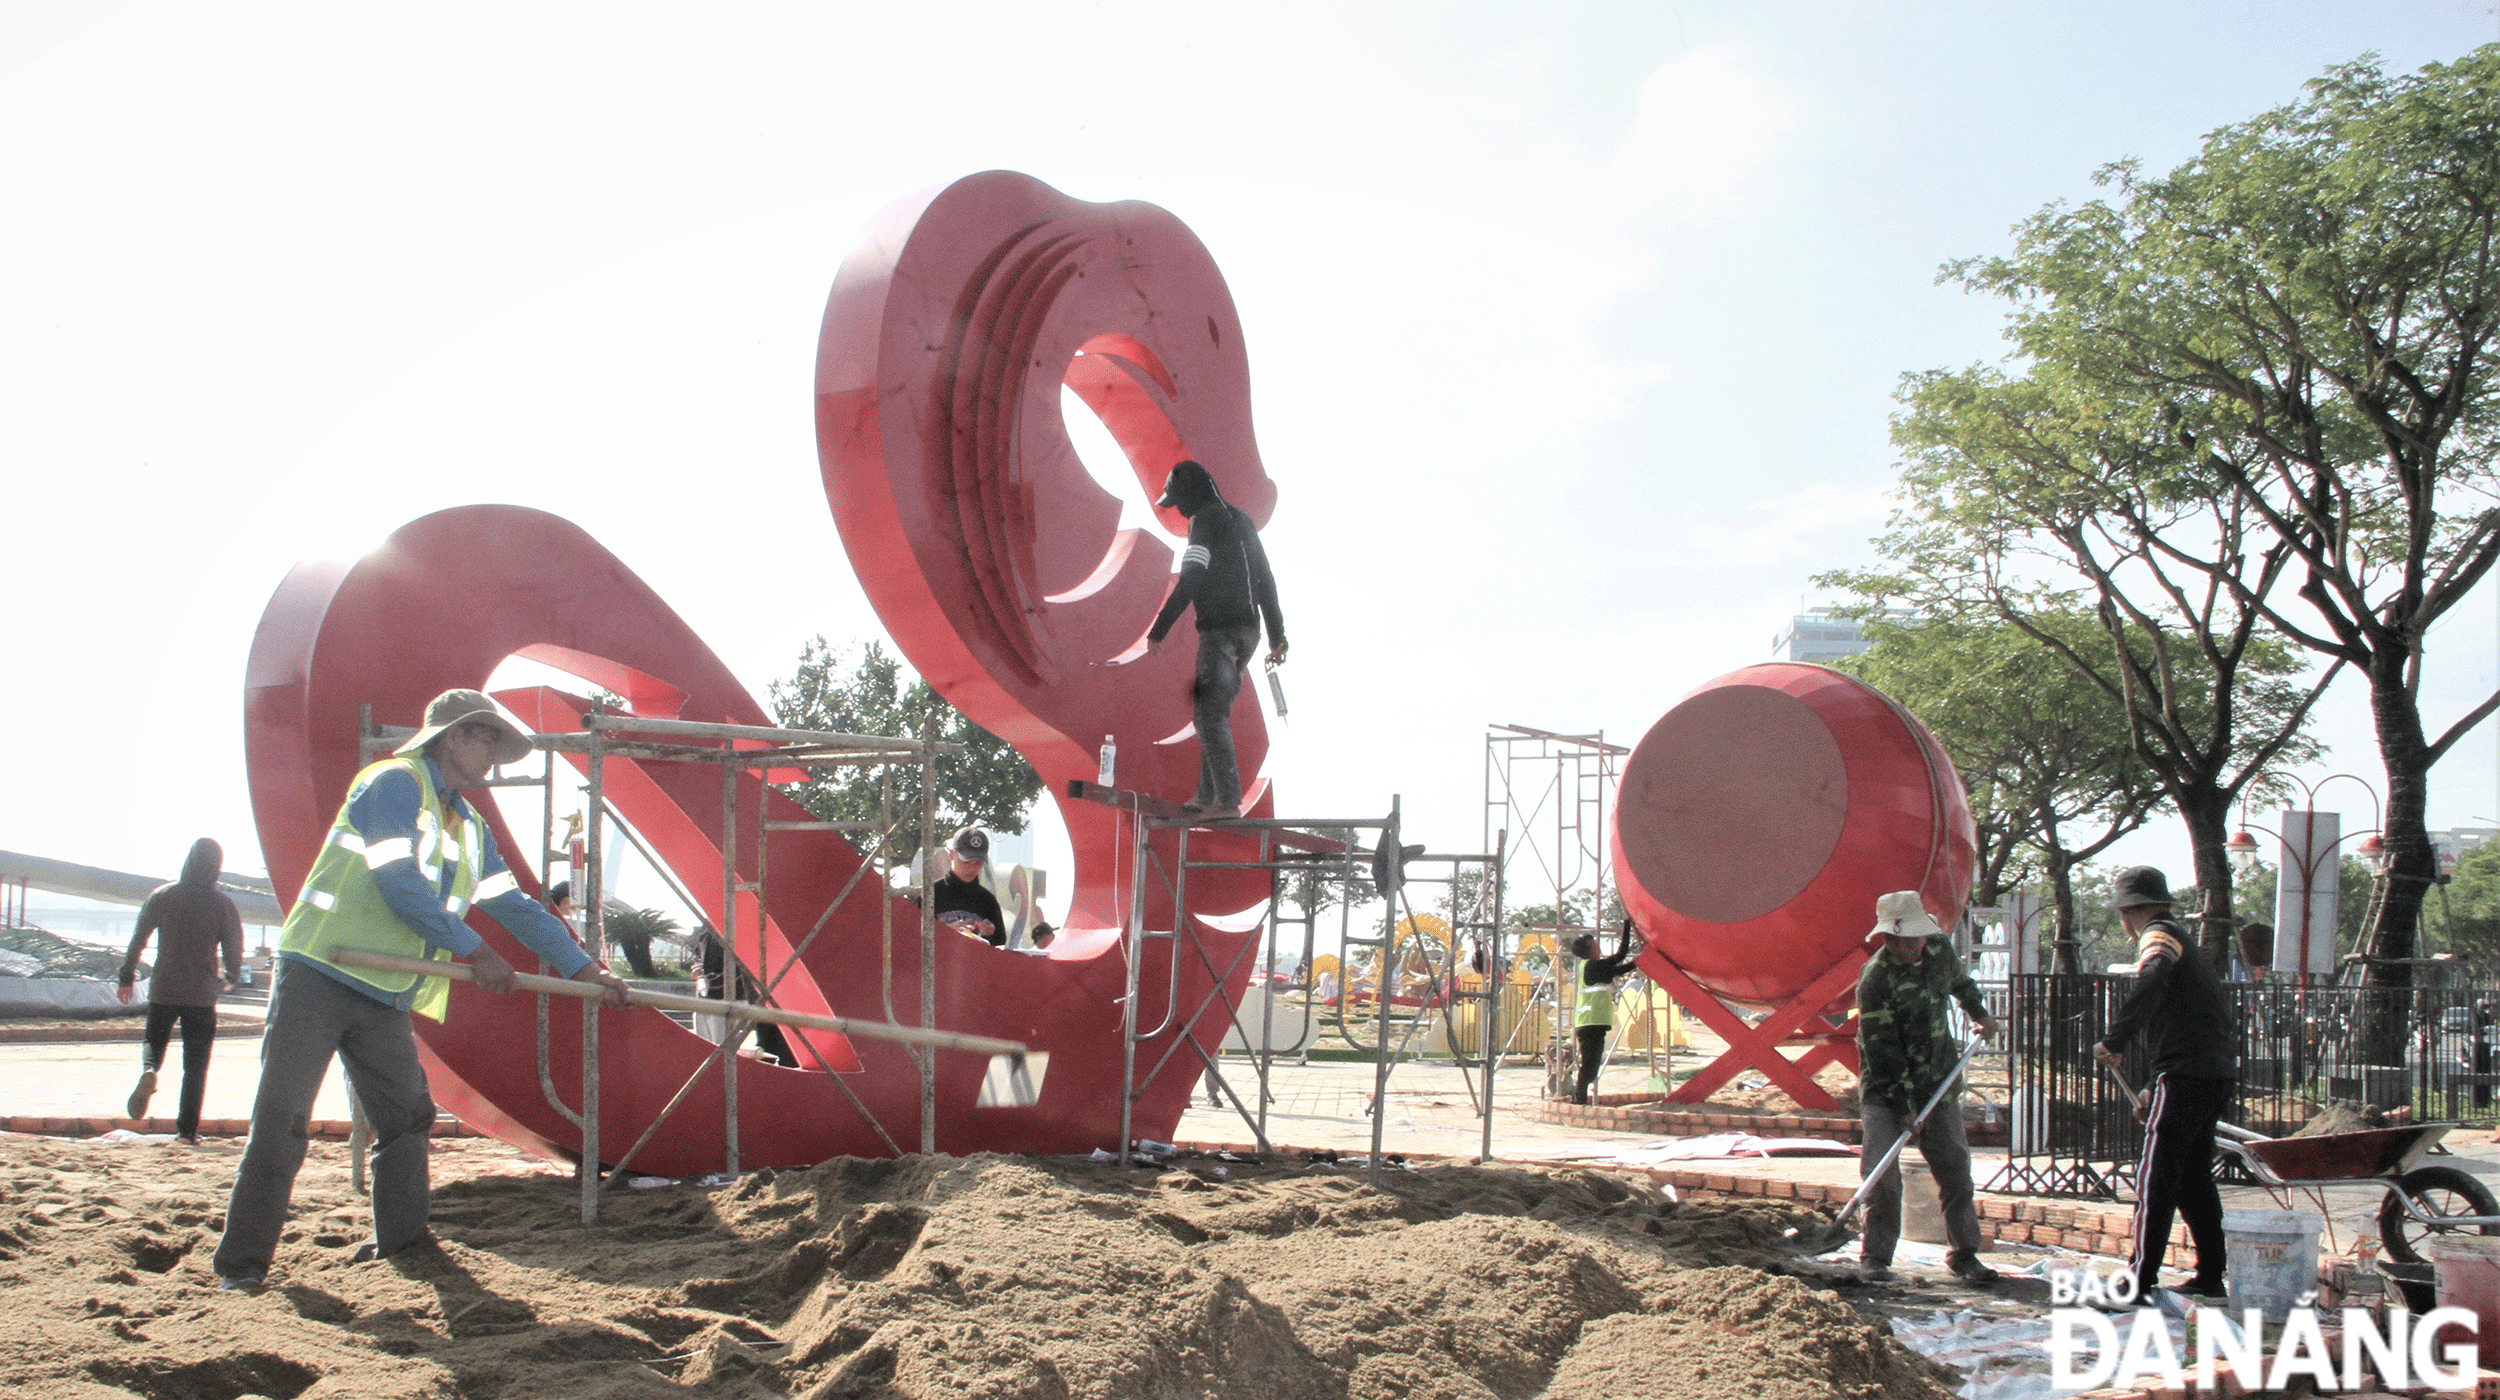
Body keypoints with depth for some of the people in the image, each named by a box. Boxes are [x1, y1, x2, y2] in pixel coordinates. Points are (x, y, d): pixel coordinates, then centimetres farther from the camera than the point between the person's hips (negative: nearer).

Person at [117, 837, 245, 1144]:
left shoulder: (161, 896, 1)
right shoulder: (224, 906, -4)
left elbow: (138, 940, 3)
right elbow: (234, 950, 0)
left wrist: (127, 978, 13)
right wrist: (229, 979, 20)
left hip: (162, 990, 1)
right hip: (202, 995, -1)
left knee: (154, 1041, 20)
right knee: (195, 1065, 7)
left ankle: (148, 1072, -15)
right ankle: (187, 1129, 4)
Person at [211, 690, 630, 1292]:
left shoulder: (470, 828, 16)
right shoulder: (395, 784, -10)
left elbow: (516, 905, 18)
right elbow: (401, 886, -19)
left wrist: (585, 969, 12)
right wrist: (476, 952, -14)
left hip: (384, 998, 8)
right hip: (319, 976, -8)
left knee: (406, 1116, 8)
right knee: (281, 1118, -9)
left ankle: (400, 1241, 20)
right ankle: (241, 1259, -3)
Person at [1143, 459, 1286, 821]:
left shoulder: (1206, 518, -7)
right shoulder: (1240, 518, 20)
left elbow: (1189, 581, -16)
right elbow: (1265, 581, 21)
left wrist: (1158, 631, -15)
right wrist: (1277, 637, 23)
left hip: (1220, 629, -9)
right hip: (1247, 629, 9)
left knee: (1211, 713, -9)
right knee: (1214, 710, 15)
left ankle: (1228, 800, -15)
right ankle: (1207, 796, 17)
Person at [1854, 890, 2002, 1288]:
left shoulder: (1940, 947, -3)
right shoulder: (1874, 978, -21)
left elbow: (1958, 980, 25)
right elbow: (1881, 1048, -22)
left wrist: (1980, 1012, 19)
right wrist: (1907, 1102, -24)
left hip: (1937, 1078, 5)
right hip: (1885, 1084, -5)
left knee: (1954, 1165, 4)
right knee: (1881, 1170, -10)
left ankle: (1963, 1255, 14)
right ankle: (1875, 1255, 1)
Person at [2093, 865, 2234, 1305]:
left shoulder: (2159, 936, -5)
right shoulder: (2180, 939, 25)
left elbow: (2151, 984, -29)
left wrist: (2114, 1041, -29)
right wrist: (2152, 1087, 29)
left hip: (2185, 1075, -10)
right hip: (2215, 1073, 10)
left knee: (2155, 1179, -8)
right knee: (2194, 1177, 18)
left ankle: (2140, 1284, -10)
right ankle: (2211, 1277, 24)